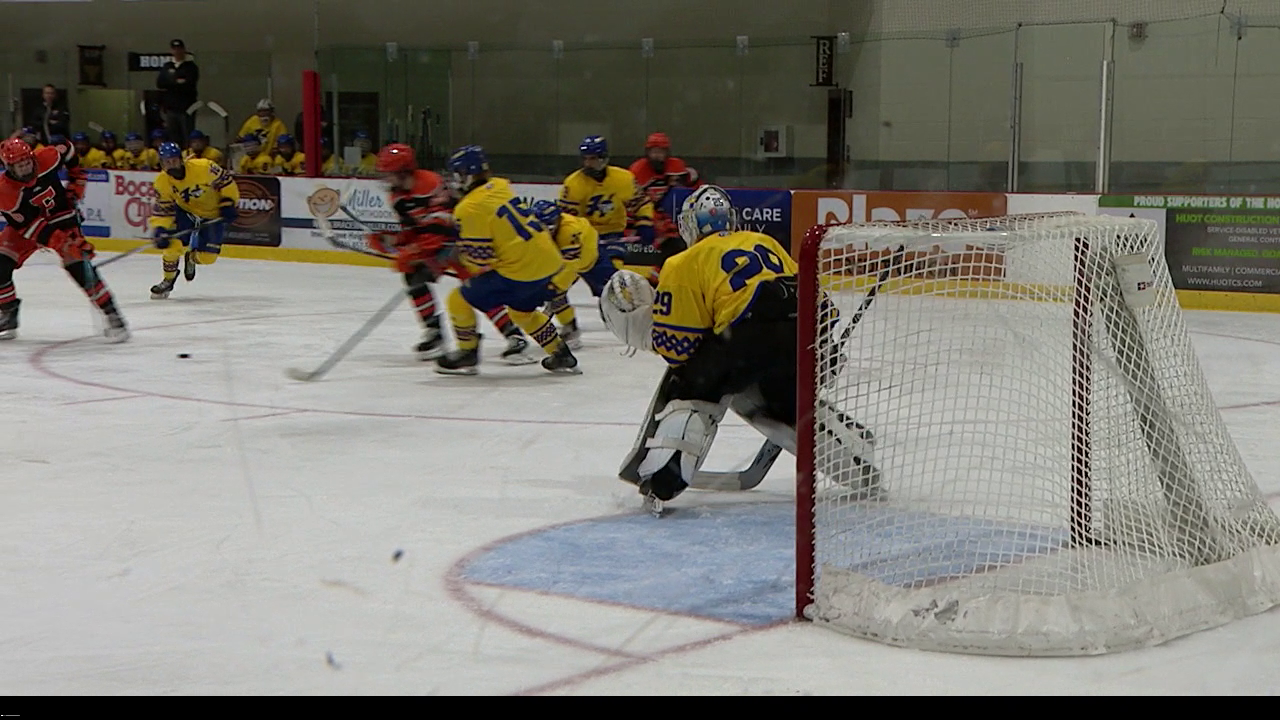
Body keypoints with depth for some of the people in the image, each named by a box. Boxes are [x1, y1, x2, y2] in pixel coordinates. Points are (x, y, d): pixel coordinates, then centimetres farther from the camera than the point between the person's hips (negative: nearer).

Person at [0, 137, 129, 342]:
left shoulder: (46, 158, -24)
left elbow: (68, 151, 1)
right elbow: (30, 227, -27)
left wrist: (76, 185, 1)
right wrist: (68, 243, -34)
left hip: (61, 218, -1)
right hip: (26, 224, 1)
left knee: (78, 267, -18)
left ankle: (112, 315, -14)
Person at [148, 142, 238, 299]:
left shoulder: (203, 167, -31)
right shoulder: (162, 182, -18)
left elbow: (226, 181, -17)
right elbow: (161, 211, -13)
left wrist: (228, 204, -19)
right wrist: (160, 231, -28)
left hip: (213, 214, -2)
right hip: (185, 211, 2)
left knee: (207, 257, -8)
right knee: (174, 244, -18)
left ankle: (192, 257, 32)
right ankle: (168, 280, 9)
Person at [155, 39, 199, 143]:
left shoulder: (191, 66, 0)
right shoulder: (167, 67, 15)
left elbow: (188, 86, -13)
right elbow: (159, 84, 4)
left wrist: (170, 85, -7)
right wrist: (176, 82, -6)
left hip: (186, 108, -4)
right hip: (170, 108, 4)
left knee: (188, 137, -6)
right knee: (173, 137, 6)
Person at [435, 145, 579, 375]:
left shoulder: (469, 209, -13)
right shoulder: (501, 186, 8)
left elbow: (479, 259, -13)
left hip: (519, 273, -8)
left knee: (460, 300, 5)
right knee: (522, 310, 33)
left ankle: (467, 355, 16)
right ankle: (561, 355, 35)